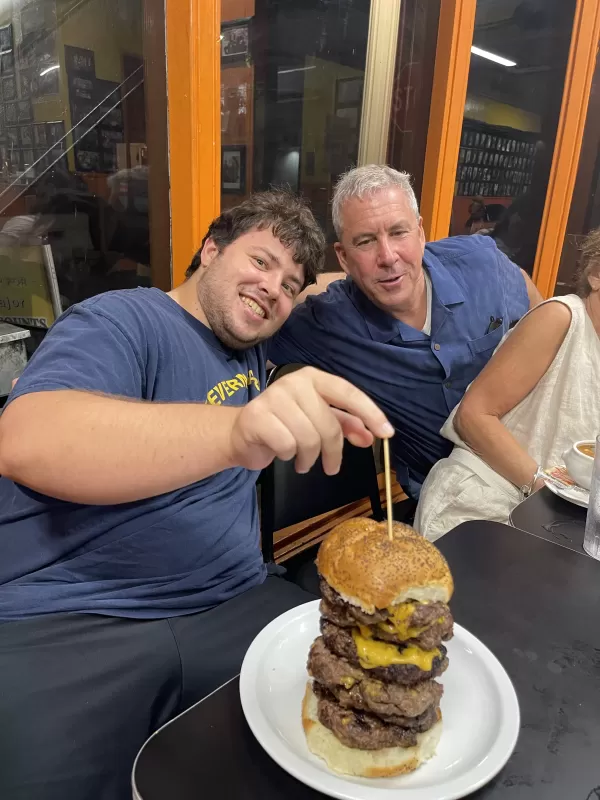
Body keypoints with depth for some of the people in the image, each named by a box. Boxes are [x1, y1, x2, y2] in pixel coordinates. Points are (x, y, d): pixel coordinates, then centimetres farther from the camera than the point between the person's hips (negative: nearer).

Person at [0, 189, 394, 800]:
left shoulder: (255, 352, 15)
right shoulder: (122, 321, -5)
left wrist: (313, 288, 16)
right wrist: (234, 430, -38)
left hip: (234, 609, 6)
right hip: (61, 627, -5)